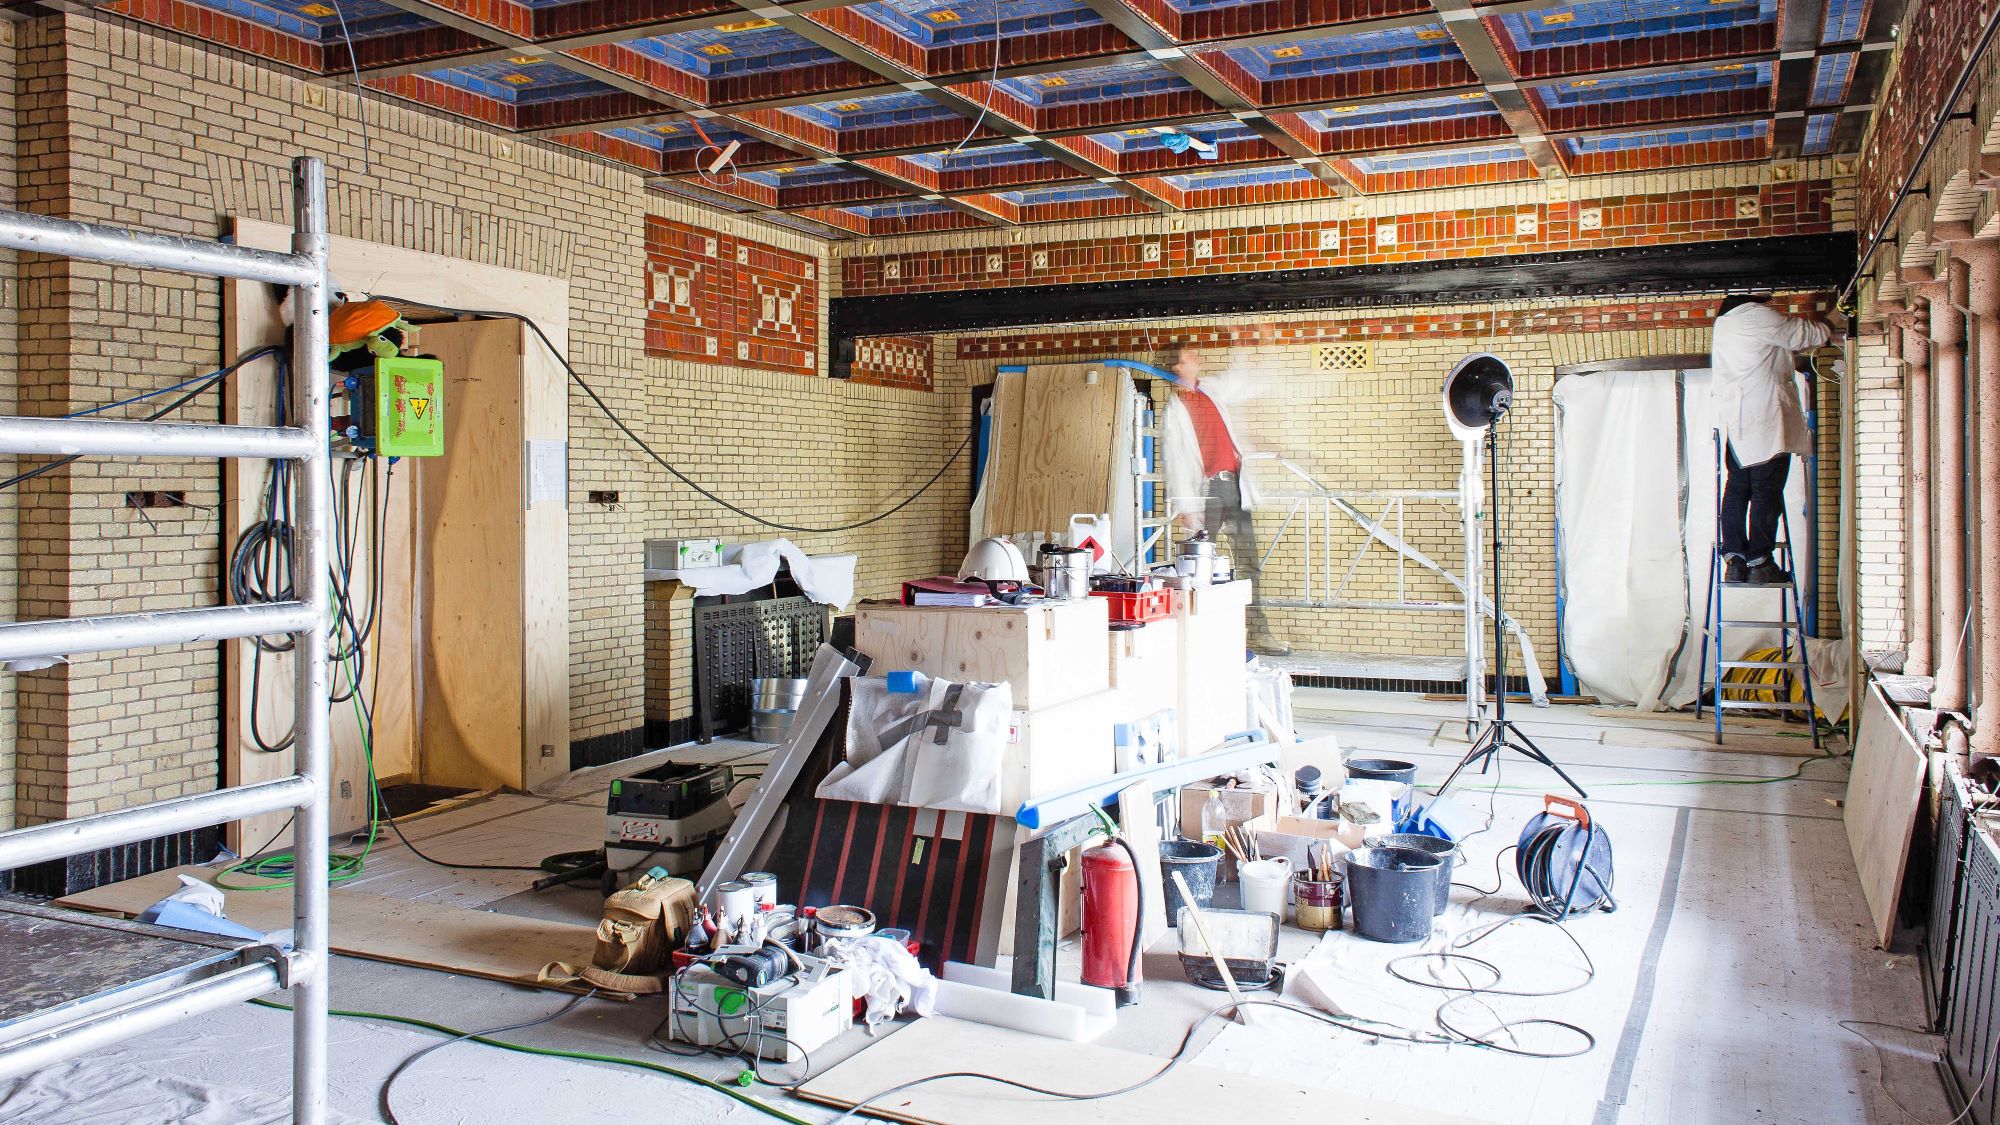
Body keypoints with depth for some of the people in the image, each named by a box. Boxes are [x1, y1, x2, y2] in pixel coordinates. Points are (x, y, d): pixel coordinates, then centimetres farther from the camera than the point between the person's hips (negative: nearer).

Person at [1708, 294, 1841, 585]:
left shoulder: (1723, 323, 18)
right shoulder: (1757, 315, -8)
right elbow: (1801, 335, 1)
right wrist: (1829, 330, 20)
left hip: (1733, 422, 8)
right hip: (1764, 418, -8)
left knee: (1737, 487, 9)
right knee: (1767, 490, -5)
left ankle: (1734, 559, 5)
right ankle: (1759, 563, -5)